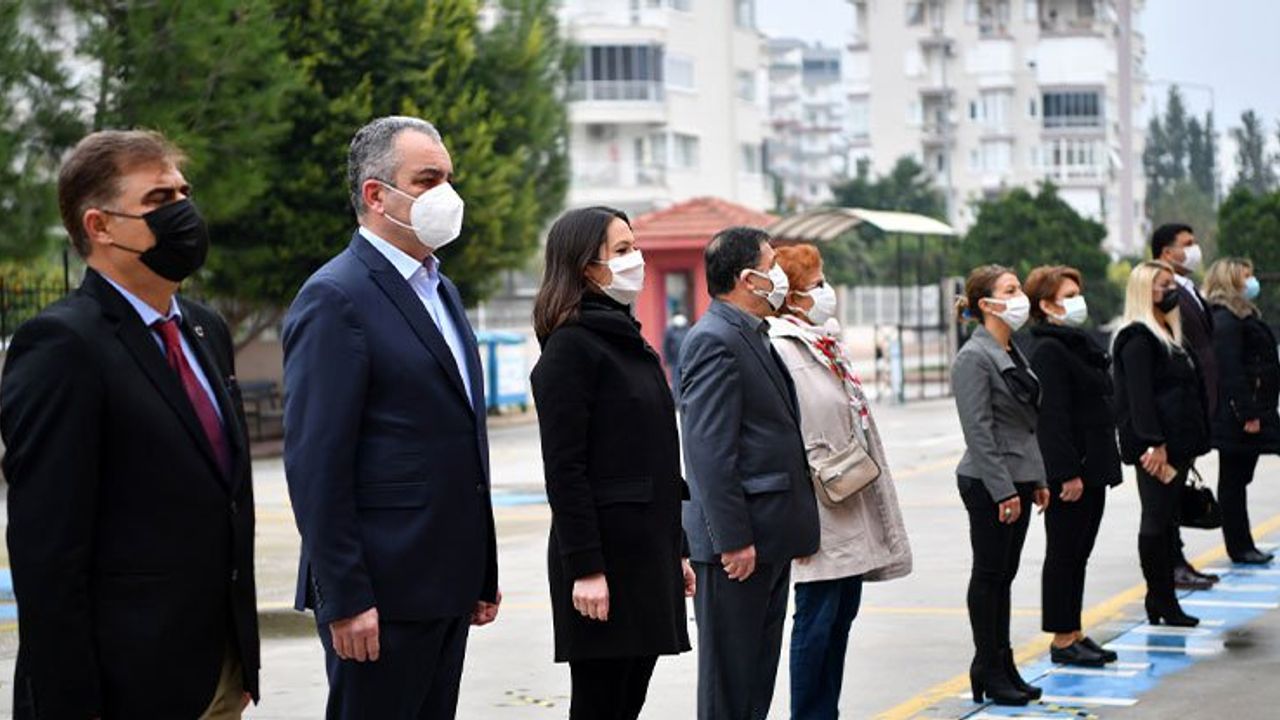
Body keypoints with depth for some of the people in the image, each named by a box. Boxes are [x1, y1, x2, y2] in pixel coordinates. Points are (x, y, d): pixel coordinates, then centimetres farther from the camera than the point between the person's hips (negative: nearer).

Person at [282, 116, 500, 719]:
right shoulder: (334, 298, -11)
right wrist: (345, 600, -19)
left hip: (446, 587, 8)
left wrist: (482, 573, 18)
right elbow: (315, 464, -16)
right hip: (382, 594, -8)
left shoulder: (440, 290, 17)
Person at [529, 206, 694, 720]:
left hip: (650, 550, 9)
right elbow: (564, 469, -16)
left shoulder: (630, 341, 17)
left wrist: (676, 551, 19)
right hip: (605, 551, -9)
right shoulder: (570, 346, -10)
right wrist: (584, 568, -20)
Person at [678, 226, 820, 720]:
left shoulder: (755, 336, 16)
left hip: (770, 537, 10)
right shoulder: (714, 341, -15)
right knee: (729, 679, -3)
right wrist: (733, 539, -22)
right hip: (739, 540, -10)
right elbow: (709, 452, -20)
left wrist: (797, 525, 18)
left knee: (759, 671, 14)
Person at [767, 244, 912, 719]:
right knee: (817, 621, -4)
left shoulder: (825, 343, 16)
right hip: (820, 513, -10)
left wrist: (867, 477, 20)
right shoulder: (780, 349, -15)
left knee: (842, 615, 13)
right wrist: (825, 476, -19)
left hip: (854, 511, 10)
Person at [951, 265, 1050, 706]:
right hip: (988, 484, -9)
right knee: (990, 575, -1)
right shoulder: (974, 358, -14)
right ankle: (988, 670, 6)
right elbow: (978, 430, -19)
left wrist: (1037, 479, 17)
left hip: (1017, 480, 9)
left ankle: (1002, 666, 19)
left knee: (1004, 575, 12)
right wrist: (1003, 490, -21)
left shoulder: (1013, 352, 14)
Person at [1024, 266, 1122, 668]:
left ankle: (1074, 633, 20)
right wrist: (1069, 473, -23)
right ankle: (1062, 641, 4)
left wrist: (1105, 465, 19)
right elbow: (1053, 416, -20)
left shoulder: (1079, 345, 16)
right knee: (1064, 553, -2)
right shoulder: (1049, 351, -15)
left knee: (1078, 554, 13)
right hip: (1069, 471, -9)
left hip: (1093, 468, 10)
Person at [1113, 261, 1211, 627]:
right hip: (1155, 445, -10)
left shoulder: (1168, 333, 19)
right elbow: (1138, 396, -19)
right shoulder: (1138, 338, -11)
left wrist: (1193, 441, 15)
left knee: (1166, 520, 11)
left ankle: (1163, 600, 14)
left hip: (1177, 442, 10)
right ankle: (1160, 601, -1)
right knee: (1157, 521, -5)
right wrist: (1154, 444, -24)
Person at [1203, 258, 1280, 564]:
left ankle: (1243, 546, 17)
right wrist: (1248, 414, -23)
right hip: (1237, 417, -10)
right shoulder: (1226, 321, -14)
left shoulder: (1243, 316, 19)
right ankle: (1239, 547, 2)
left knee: (1236, 481, 12)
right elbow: (1231, 371, -21)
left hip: (1249, 415, 10)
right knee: (1234, 481, -2)